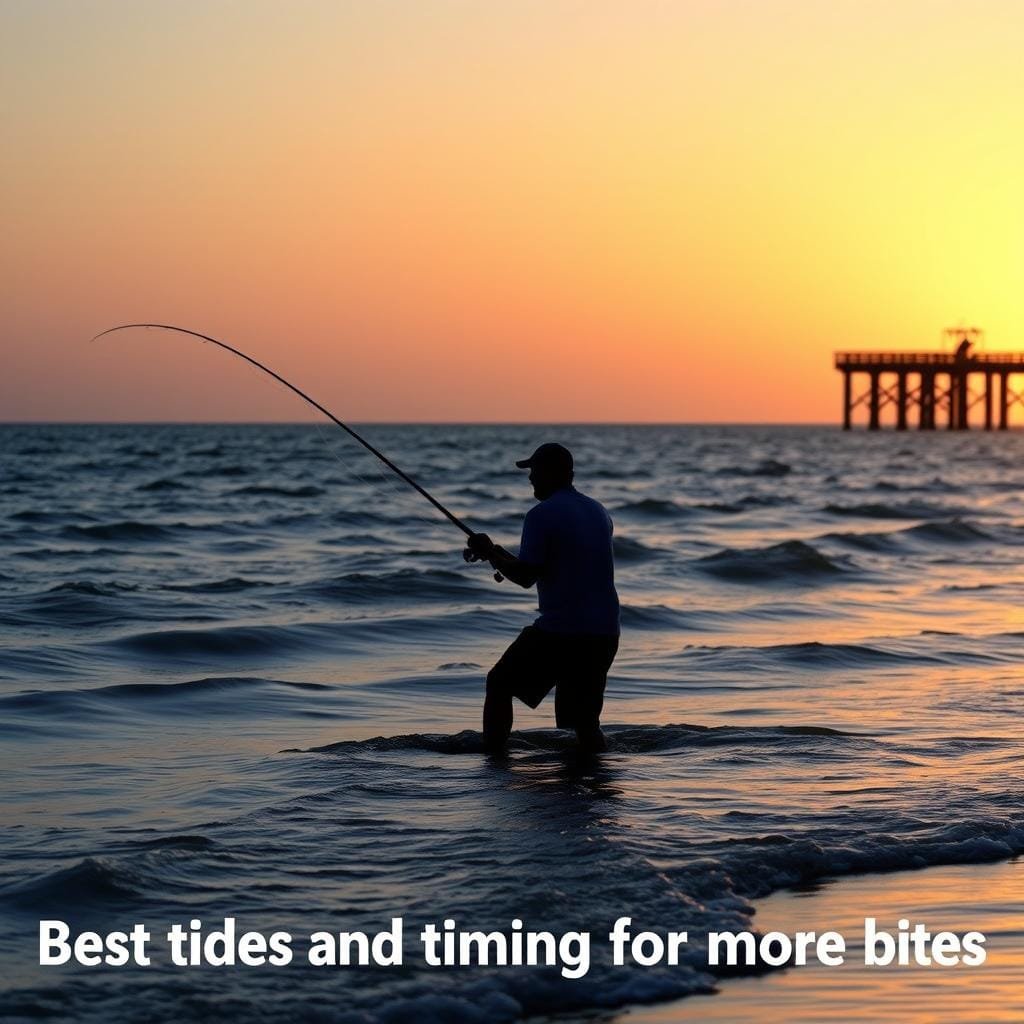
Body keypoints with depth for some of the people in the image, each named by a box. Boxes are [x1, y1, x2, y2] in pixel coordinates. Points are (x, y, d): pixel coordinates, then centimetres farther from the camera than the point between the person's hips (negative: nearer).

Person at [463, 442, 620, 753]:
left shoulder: (541, 515, -10)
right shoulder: (598, 512, 15)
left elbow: (526, 576, -13)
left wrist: (491, 553, 4)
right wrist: (500, 556, 24)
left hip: (558, 631, -6)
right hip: (604, 633, 6)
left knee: (499, 684, 12)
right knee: (584, 716, 14)